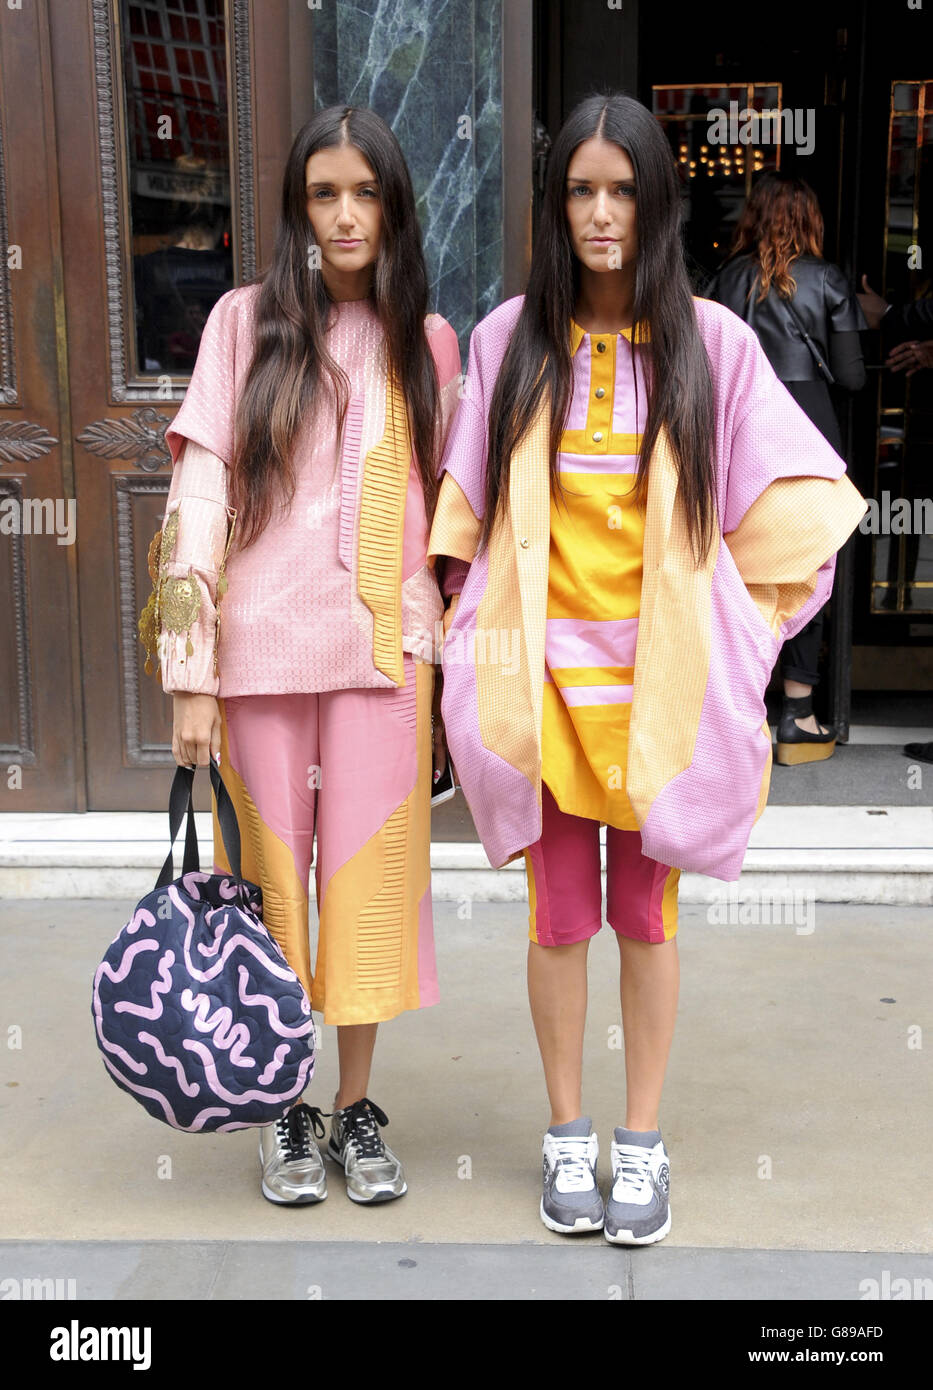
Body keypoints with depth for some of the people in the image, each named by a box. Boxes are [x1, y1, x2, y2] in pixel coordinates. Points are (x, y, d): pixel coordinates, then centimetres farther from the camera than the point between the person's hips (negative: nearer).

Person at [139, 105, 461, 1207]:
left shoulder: (427, 341, 9)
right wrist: (191, 671, -9)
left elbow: (451, 512, 11)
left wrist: (454, 669, 7)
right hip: (262, 644, -1)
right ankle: (288, 1111, 21)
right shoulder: (247, 321, 3)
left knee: (370, 870, 3)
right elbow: (198, 496, -3)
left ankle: (357, 1108, 19)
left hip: (384, 645, 1)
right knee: (271, 872, 5)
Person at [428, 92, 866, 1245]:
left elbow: (789, 503, 3)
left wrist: (735, 626, 0)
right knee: (559, 914, 8)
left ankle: (642, 1141, 23)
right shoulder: (509, 339, 2)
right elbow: (466, 505, 8)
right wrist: (469, 627, 3)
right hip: (544, 668, 1)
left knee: (646, 912, 8)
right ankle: (566, 1135, 24)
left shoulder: (711, 342, -1)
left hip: (662, 675, 0)